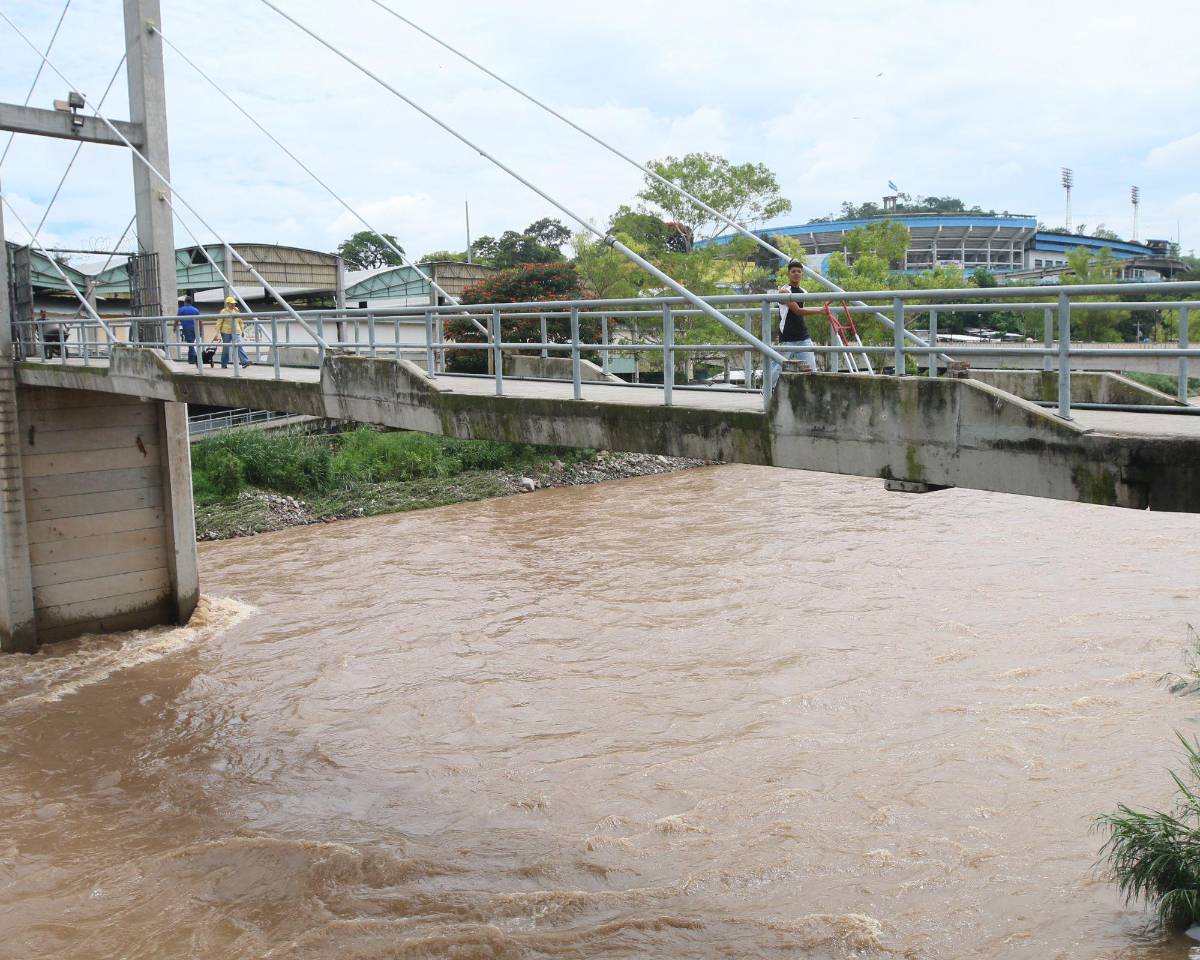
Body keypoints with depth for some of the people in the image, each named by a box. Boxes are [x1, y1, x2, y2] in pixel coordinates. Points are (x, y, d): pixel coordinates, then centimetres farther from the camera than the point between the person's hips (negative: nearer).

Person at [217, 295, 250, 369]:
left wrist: (242, 330, 19)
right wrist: (217, 332, -9)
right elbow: (219, 323, -4)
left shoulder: (236, 311, 12)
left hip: (236, 332, 3)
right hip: (226, 332, -3)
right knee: (225, 348, 4)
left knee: (239, 346, -13)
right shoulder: (224, 311, -3)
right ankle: (224, 365, 14)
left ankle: (245, 361, -22)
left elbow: (240, 321, 21)